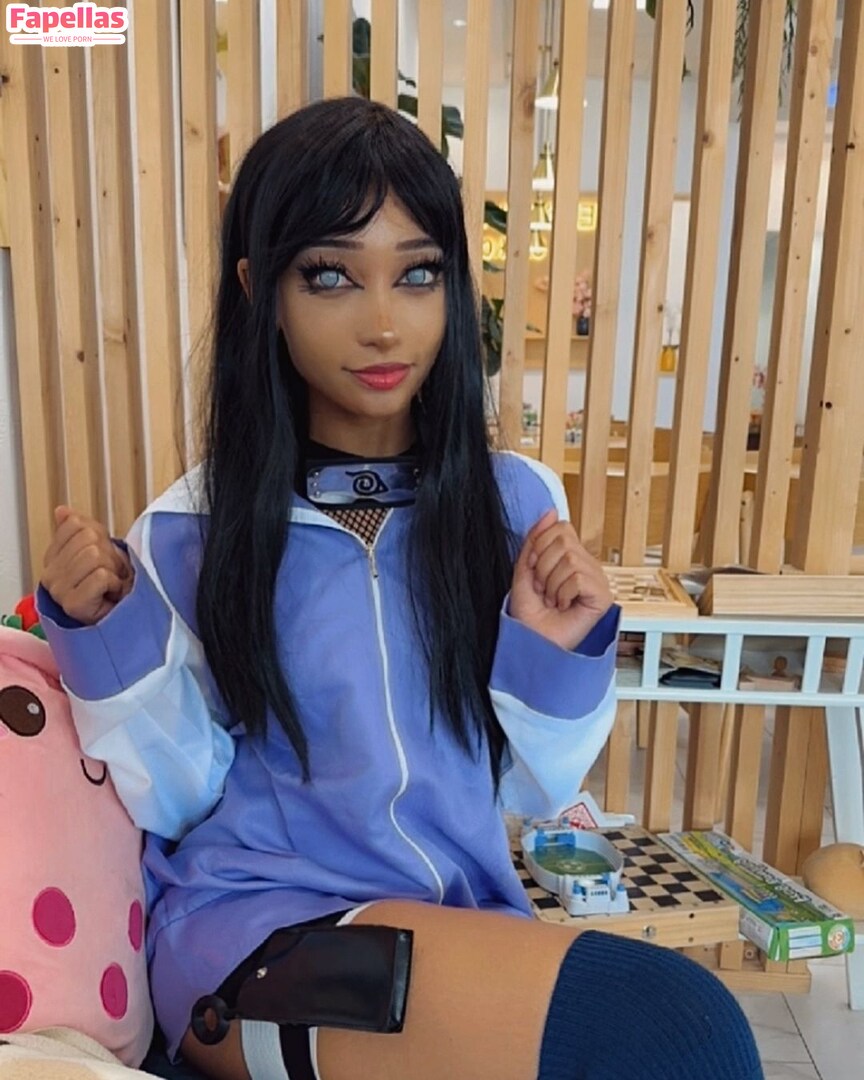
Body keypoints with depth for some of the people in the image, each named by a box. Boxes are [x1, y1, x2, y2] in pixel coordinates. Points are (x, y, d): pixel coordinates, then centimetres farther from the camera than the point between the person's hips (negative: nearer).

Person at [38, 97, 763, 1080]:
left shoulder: (516, 502, -3)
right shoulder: (194, 528, -6)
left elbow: (532, 791, 3)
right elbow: (174, 801, -1)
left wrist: (558, 659, -15)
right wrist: (103, 638, -14)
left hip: (466, 922, 4)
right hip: (251, 931, -3)